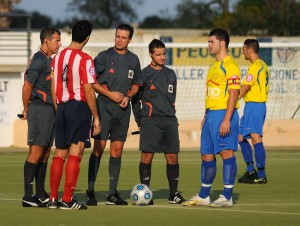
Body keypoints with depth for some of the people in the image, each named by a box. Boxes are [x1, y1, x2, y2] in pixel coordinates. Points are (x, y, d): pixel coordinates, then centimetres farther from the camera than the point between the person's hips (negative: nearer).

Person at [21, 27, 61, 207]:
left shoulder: (50, 60, 17)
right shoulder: (39, 60, -12)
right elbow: (27, 87, -13)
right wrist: (26, 110, -4)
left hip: (51, 110, 9)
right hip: (40, 109, -9)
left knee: (45, 152, 11)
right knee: (36, 151, -10)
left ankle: (41, 194, 15)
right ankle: (28, 196, -10)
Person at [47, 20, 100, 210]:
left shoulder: (57, 58, 8)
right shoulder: (85, 59, -11)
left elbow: (53, 89, 11)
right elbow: (88, 91, -13)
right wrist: (96, 116, -6)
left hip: (62, 107, 6)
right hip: (80, 107, -6)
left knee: (60, 153, 11)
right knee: (75, 153, -4)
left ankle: (53, 198, 11)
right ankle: (67, 200, -6)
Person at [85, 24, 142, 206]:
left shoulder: (133, 60, 10)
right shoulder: (104, 56, -2)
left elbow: (136, 84, 20)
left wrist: (128, 96, 0)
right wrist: (110, 94, -12)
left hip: (123, 110, 4)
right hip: (104, 107, -4)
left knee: (117, 150, 4)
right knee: (99, 147, -9)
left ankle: (113, 193, 8)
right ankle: (91, 191, -6)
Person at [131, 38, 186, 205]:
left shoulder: (170, 74, 15)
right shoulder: (144, 74, 0)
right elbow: (135, 99, 3)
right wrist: (140, 121, 2)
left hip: (170, 120, 5)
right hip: (150, 120, -5)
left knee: (172, 157, 3)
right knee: (147, 156, -7)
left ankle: (174, 194, 11)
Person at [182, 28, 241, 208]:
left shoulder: (230, 66, -11)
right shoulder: (214, 66, 19)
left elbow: (233, 94, -17)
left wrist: (226, 120, -22)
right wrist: (206, 116, 22)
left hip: (224, 114, -10)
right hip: (211, 114, 10)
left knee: (226, 152, -8)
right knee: (207, 155, 11)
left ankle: (227, 197, -7)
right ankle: (203, 196, 18)